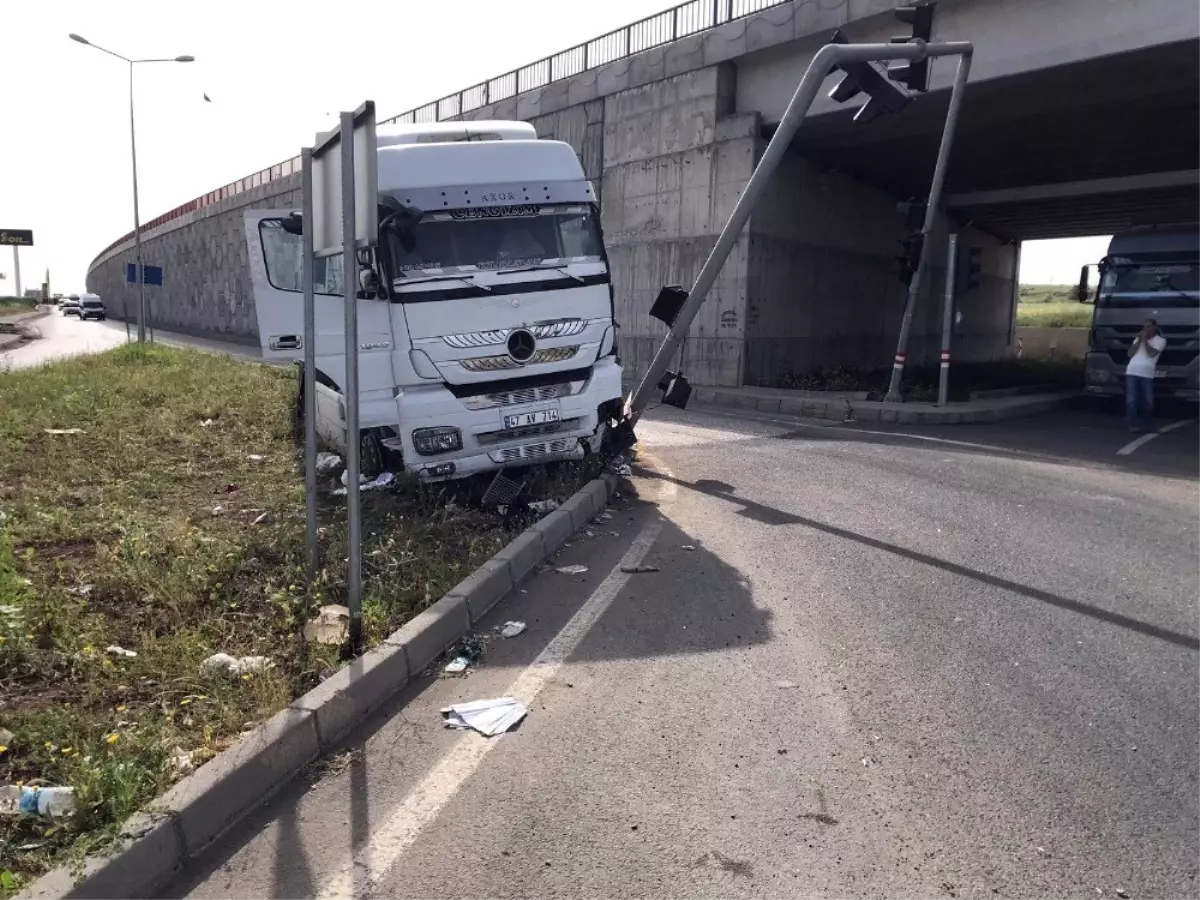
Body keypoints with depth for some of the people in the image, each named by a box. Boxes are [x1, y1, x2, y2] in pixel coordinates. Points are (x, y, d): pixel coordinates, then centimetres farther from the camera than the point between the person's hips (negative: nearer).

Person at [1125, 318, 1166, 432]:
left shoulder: (1160, 340, 7)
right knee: (1131, 400, -4)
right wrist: (1139, 340, 2)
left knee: (1147, 401, 2)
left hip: (1147, 374, -2)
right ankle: (1133, 424, 1)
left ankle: (1145, 423, 18)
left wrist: (1145, 340, -4)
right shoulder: (1138, 338, 18)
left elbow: (1151, 353, -9)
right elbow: (1130, 353, 8)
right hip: (1132, 372, 2)